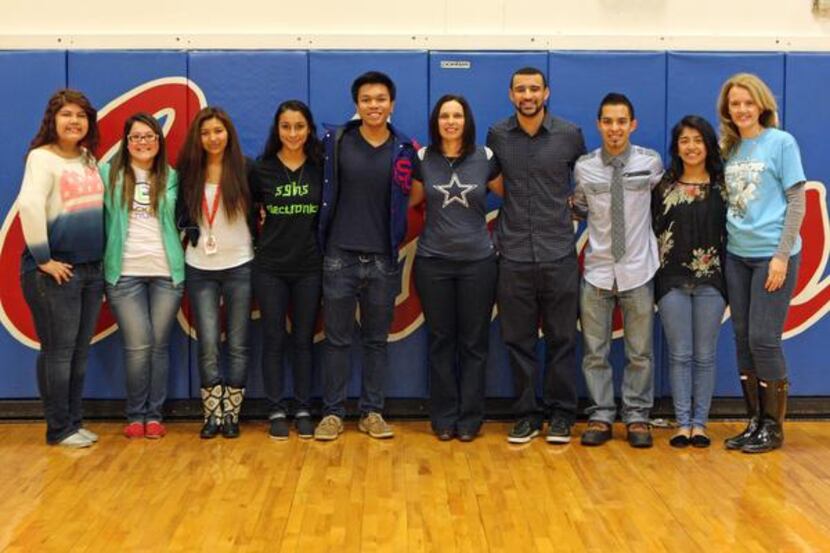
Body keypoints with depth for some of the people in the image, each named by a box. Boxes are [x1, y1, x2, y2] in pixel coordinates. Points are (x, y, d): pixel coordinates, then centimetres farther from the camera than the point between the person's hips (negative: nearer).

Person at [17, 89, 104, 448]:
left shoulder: (89, 159, 13)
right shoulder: (42, 158, -9)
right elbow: (29, 206, -23)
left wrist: (101, 257, 10)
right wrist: (42, 259, -21)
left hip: (91, 268, 7)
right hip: (54, 270, -7)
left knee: (79, 351, 12)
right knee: (58, 350, -1)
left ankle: (74, 422, 21)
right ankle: (59, 429, 8)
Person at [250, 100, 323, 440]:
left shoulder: (320, 168, 0)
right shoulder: (261, 169, -1)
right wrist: (265, 234, 1)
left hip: (309, 267, 0)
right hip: (270, 268, 0)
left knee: (303, 340, 7)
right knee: (273, 339, 4)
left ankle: (303, 411, 15)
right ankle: (276, 412, 12)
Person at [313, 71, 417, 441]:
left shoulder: (403, 150, 2)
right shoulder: (335, 142, -1)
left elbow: (411, 200, 12)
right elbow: (325, 193, 5)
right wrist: (325, 234, 0)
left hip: (383, 259, 1)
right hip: (340, 256, -1)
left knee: (376, 340, 9)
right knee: (337, 338, 5)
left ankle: (372, 412, 19)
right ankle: (333, 412, 14)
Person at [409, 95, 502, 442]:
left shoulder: (485, 158, 0)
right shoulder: (422, 159, 2)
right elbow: (412, 202, 14)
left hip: (478, 261, 0)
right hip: (433, 261, 0)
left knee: (474, 342, 4)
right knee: (441, 341, 6)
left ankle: (470, 418, 14)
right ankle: (443, 417, 16)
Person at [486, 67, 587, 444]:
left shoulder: (570, 135, 1)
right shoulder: (497, 136, 4)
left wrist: (574, 206, 7)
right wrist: (502, 225, 11)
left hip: (559, 254, -1)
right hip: (513, 256, 1)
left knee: (561, 338, 5)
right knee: (518, 339, 6)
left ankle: (560, 414, 16)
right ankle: (527, 414, 17)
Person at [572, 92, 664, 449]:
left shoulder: (650, 162, -1)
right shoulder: (584, 167, 0)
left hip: (638, 271, 0)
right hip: (597, 271, 1)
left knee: (640, 352, 6)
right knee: (595, 352, 5)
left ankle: (637, 417, 18)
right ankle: (600, 416, 15)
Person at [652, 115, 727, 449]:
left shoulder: (722, 186, 4)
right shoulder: (663, 187, 5)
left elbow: (731, 229, 3)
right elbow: (652, 231, 5)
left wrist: (729, 276, -4)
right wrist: (652, 276, 0)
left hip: (710, 280, 0)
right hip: (672, 280, 0)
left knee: (705, 355, 4)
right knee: (680, 354, 3)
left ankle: (700, 423, 11)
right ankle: (683, 424, 8)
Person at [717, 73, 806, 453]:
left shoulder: (781, 142, -3)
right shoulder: (729, 149, 11)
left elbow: (796, 202, -6)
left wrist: (782, 256, -13)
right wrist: (720, 247, 3)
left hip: (772, 255, -5)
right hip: (737, 255, 6)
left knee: (763, 340, -6)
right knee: (743, 339, 7)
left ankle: (773, 427, 7)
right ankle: (755, 421, 18)